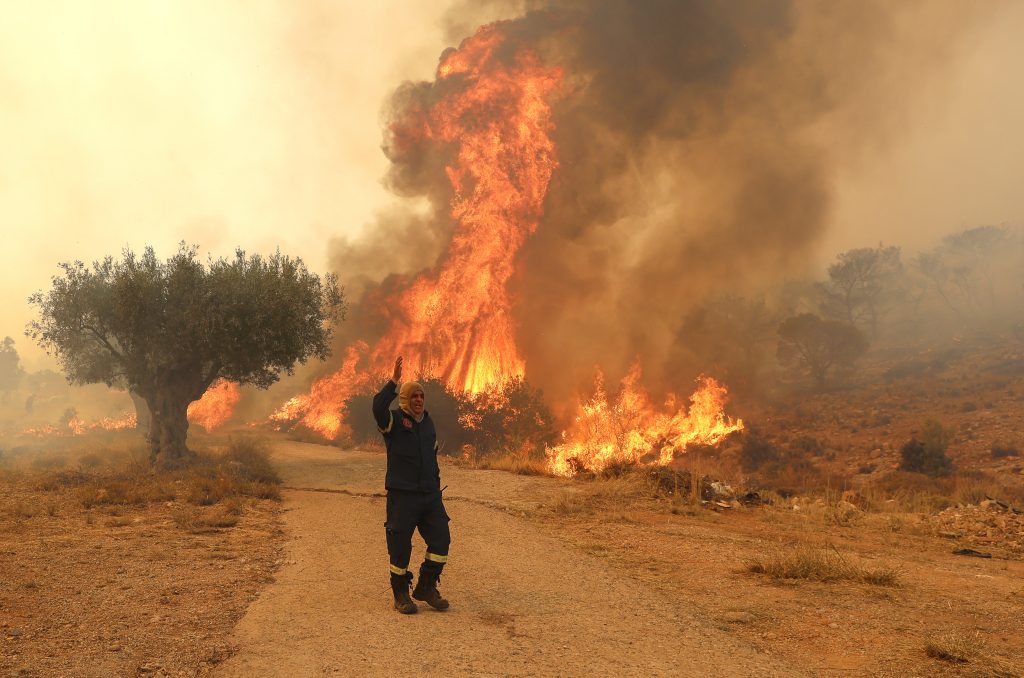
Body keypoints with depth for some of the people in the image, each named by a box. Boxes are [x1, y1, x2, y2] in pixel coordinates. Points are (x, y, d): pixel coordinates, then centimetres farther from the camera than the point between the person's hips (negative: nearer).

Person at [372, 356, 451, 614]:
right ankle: (401, 594, 18)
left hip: (430, 495, 6)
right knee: (400, 545, 1)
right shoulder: (394, 420, -4)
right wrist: (394, 381, -29)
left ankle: (426, 588, 19)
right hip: (402, 495, -6)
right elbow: (378, 407, -29)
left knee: (441, 540, 3)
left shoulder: (428, 422, 15)